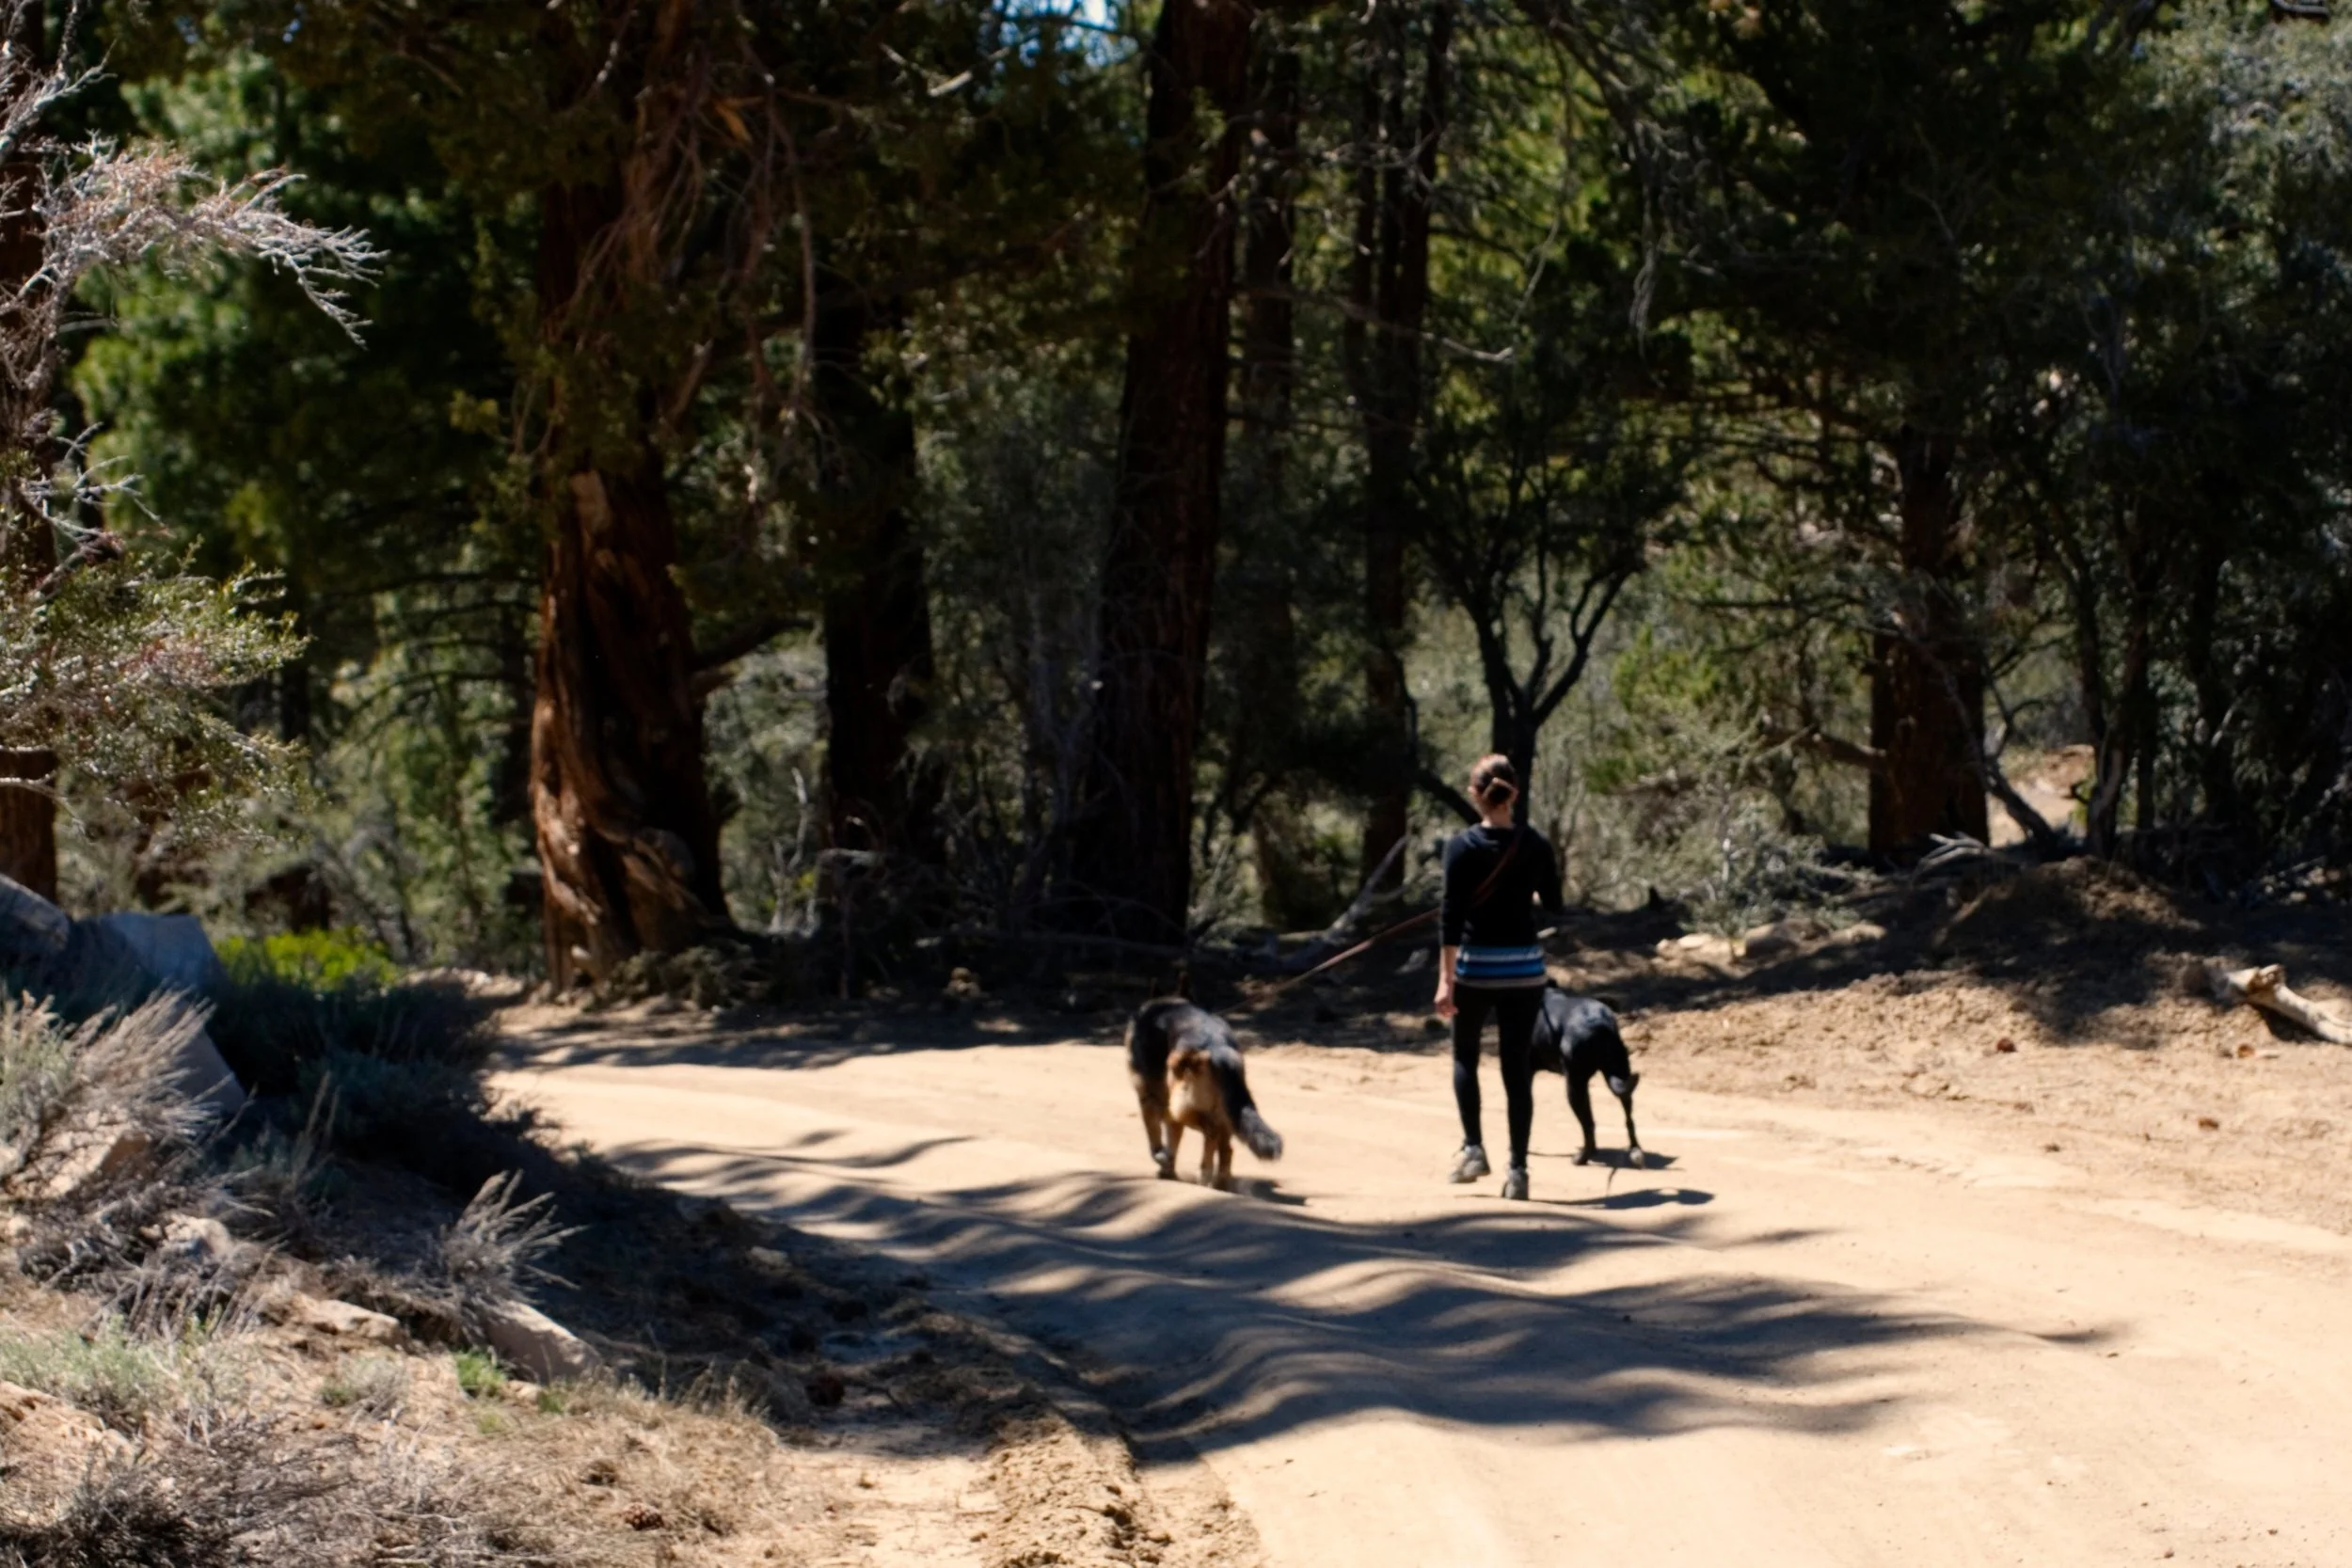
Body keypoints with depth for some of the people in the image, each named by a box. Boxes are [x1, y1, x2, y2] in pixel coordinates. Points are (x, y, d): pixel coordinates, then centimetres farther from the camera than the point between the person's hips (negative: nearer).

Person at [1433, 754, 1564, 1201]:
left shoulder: (1463, 846, -10)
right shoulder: (1535, 846, -1)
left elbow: (1451, 915, -14)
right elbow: (1553, 905, 12)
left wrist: (1445, 979, -13)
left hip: (1475, 966, -2)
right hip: (1523, 968, 2)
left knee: (1465, 1056, 19)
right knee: (1518, 1068, 5)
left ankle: (1472, 1148, 7)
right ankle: (1517, 1169, 2)